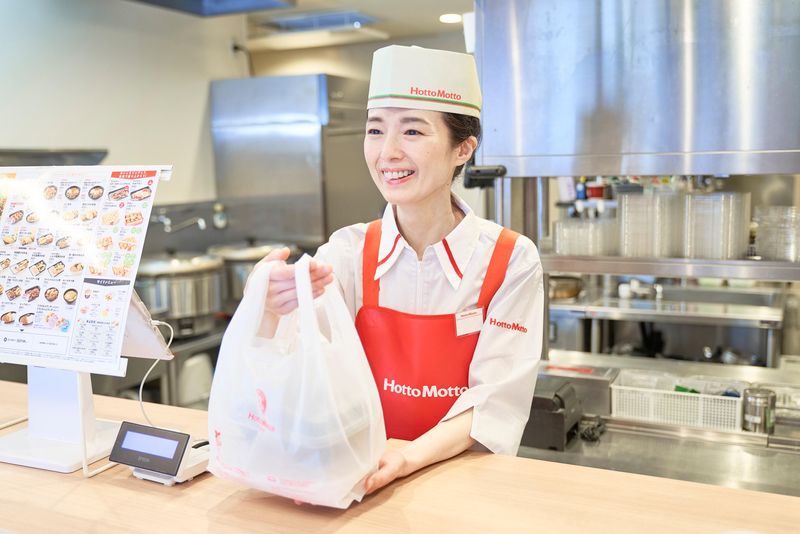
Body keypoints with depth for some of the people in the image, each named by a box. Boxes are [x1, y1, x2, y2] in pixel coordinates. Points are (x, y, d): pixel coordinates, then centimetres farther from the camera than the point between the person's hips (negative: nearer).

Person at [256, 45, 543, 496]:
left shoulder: (512, 261, -6)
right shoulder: (348, 251, -1)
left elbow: (495, 401, -9)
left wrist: (408, 458, -26)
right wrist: (266, 307, -34)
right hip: (363, 470, 2)